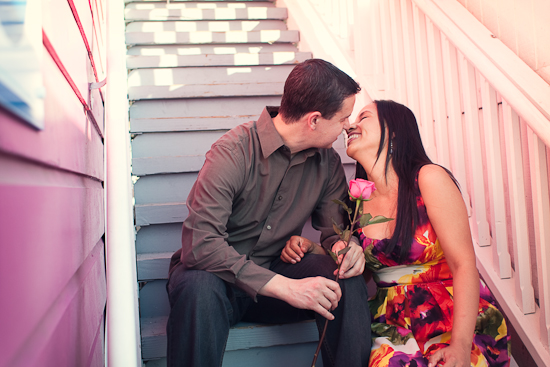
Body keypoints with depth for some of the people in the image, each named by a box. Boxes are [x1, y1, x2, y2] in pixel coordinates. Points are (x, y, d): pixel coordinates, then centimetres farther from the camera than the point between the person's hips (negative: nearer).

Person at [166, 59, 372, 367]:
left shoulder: (328, 162, -1)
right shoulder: (233, 151, -21)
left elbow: (334, 230, 7)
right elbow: (200, 243, -30)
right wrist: (285, 287, -34)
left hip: (277, 271, 4)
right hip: (219, 275, -4)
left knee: (347, 278, -21)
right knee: (200, 286, -37)